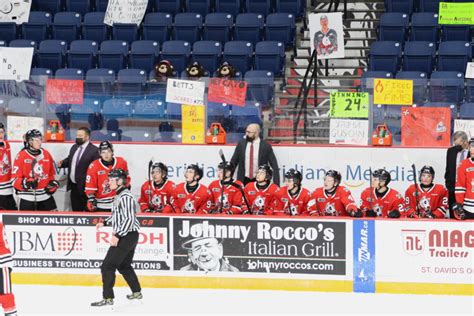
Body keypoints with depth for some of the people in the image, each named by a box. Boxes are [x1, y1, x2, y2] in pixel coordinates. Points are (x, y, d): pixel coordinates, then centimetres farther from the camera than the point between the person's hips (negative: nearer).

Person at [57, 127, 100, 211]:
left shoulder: (94, 150, -12)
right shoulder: (74, 147, 12)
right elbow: (69, 160, 22)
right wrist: (62, 163, 1)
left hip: (85, 186, -8)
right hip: (73, 185, 8)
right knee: (76, 209, 15)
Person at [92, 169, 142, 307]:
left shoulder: (126, 197, -18)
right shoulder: (119, 196, 12)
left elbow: (129, 219, -23)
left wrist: (118, 236, -26)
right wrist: (105, 222, 15)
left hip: (127, 236, -10)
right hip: (127, 237, 10)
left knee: (107, 266, -10)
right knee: (124, 265, 23)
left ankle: (108, 298, -10)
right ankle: (137, 292, 35)